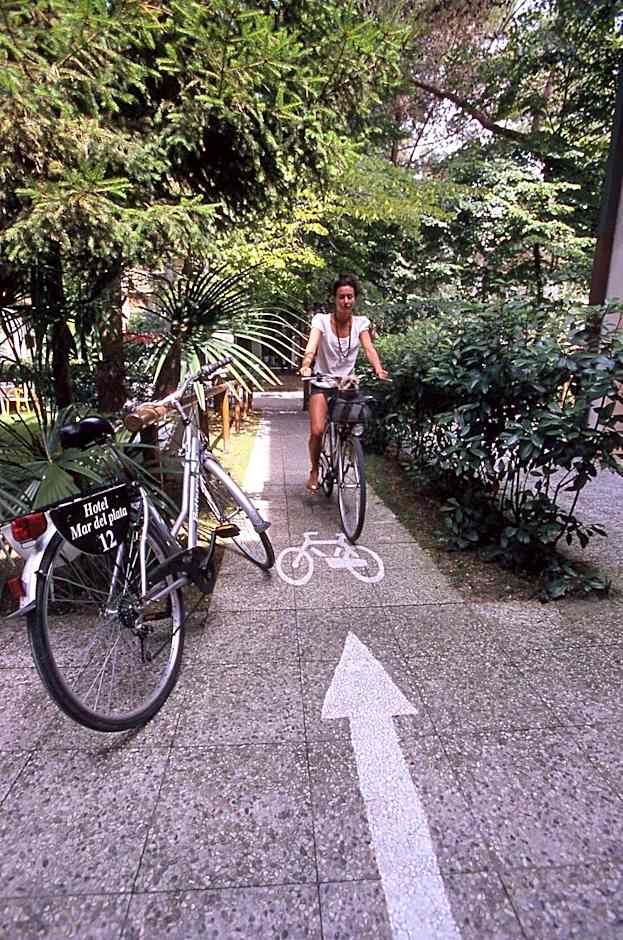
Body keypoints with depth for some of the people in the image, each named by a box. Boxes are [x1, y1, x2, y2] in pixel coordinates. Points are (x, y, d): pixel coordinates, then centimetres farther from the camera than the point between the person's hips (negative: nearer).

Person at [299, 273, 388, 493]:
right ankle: (314, 471, 10)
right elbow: (311, 346, -24)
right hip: (322, 384, -2)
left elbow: (369, 348, -15)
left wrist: (378, 369, -34)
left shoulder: (361, 322, -2)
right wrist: (306, 366, -46)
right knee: (317, 431, -16)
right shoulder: (322, 320, -10)